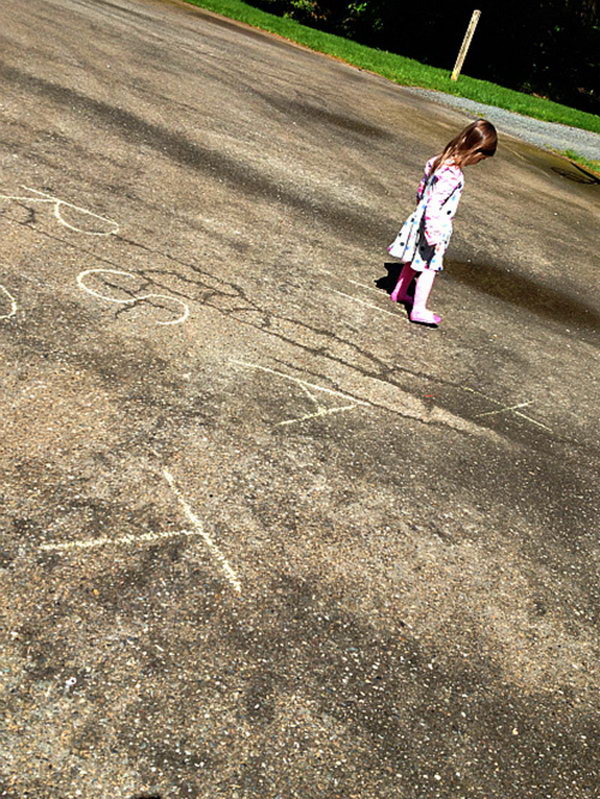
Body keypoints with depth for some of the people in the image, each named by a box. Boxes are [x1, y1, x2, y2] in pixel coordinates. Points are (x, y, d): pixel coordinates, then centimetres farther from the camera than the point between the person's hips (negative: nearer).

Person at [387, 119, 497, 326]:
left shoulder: (438, 161, 1)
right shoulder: (452, 175, -27)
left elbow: (422, 189, 13)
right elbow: (434, 205, -30)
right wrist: (432, 236, -27)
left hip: (420, 218, 9)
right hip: (435, 226, -9)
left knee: (415, 260, 22)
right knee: (429, 266, 0)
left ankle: (399, 293, 37)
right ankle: (419, 310, 5)